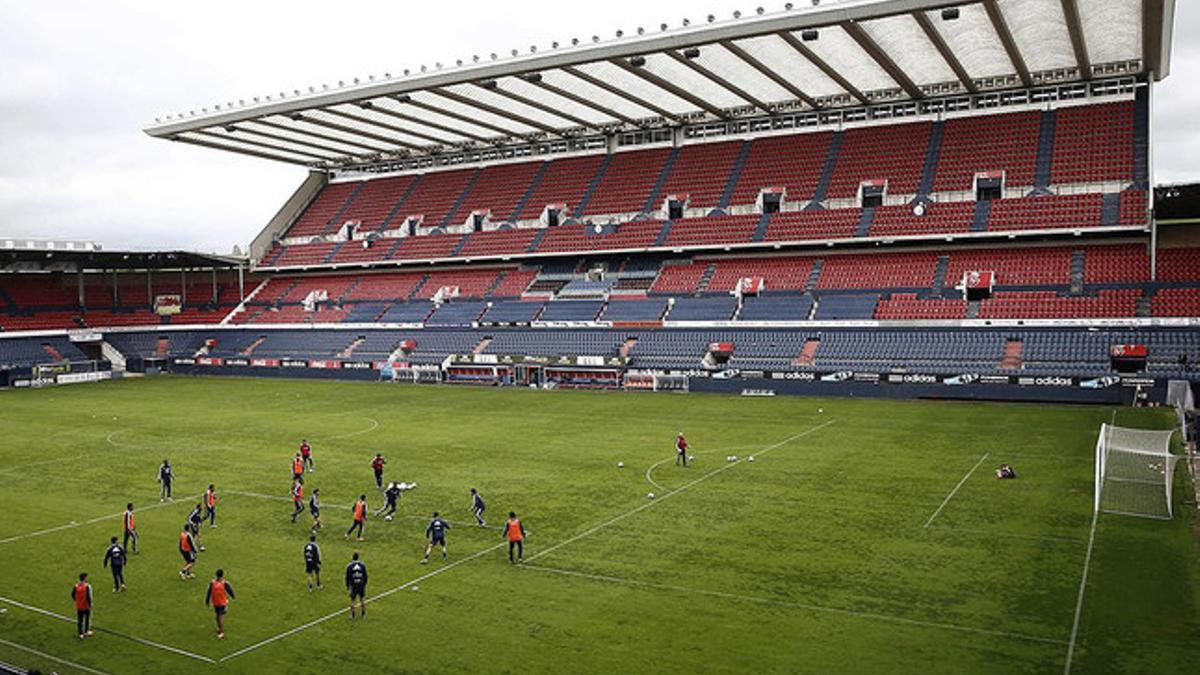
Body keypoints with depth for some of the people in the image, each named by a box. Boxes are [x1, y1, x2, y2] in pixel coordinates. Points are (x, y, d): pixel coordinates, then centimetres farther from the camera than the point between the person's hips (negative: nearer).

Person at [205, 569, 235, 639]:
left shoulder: (212, 583, -13)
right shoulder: (225, 583, -21)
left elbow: (209, 593, -4)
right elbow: (230, 591, -7)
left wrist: (207, 601, 10)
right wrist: (233, 597, 13)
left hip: (215, 602, 3)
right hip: (223, 602, -3)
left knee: (218, 615, 23)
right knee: (221, 616, 3)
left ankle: (219, 628, 41)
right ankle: (221, 632, 1)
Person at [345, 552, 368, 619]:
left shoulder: (349, 566, -12)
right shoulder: (362, 565, -8)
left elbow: (347, 577, -5)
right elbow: (365, 576, -1)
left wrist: (347, 586, 9)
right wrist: (365, 584, 13)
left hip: (353, 586, -2)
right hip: (361, 585, 2)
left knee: (352, 600, 11)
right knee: (362, 599, 19)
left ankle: (352, 615, 14)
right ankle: (363, 613, 28)